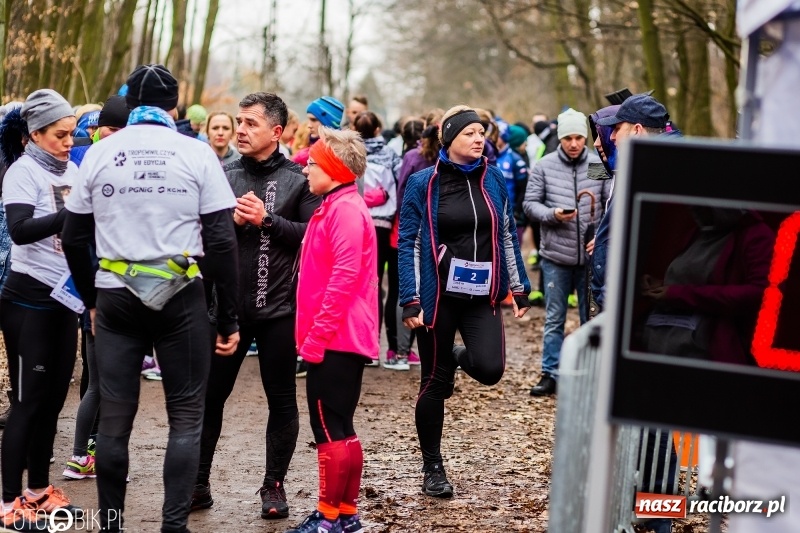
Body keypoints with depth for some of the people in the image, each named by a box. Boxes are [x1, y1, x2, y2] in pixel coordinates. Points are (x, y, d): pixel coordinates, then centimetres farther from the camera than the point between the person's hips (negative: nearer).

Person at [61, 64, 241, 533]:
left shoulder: (100, 153, 4)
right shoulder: (197, 153, -3)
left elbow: (74, 238, 9)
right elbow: (221, 241, -6)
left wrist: (91, 300, 21)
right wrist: (230, 317, -1)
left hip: (115, 296, 2)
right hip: (180, 296, -2)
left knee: (115, 416, 9)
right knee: (186, 415, 7)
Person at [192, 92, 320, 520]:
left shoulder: (298, 180, -1)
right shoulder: (223, 176, 6)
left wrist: (266, 219, -16)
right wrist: (230, 219, -14)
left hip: (279, 309, -2)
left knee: (281, 400, 8)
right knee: (209, 396, 8)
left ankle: (274, 485, 23)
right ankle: (198, 483, 23)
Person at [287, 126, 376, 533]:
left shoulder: (345, 209, -14)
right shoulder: (334, 207, 17)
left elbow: (345, 276, -22)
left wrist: (317, 335, -20)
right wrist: (313, 333, 18)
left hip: (334, 339, -10)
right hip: (342, 337, 10)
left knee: (328, 428, -4)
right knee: (340, 427, 14)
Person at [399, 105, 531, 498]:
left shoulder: (494, 180, 6)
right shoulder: (423, 184, -4)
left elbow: (507, 236, 12)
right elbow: (409, 243, -5)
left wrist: (519, 287, 9)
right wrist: (411, 300, -11)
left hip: (482, 296, 2)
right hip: (438, 295, -2)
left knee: (490, 369, -18)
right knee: (434, 381, 4)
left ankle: (460, 357, 21)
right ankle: (432, 468, 21)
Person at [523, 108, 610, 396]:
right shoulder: (544, 166, -1)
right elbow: (529, 203, 2)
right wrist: (552, 214, -16)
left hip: (591, 256, 0)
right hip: (555, 255, 0)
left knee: (591, 318, 10)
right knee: (554, 318, 8)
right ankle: (550, 374, 16)